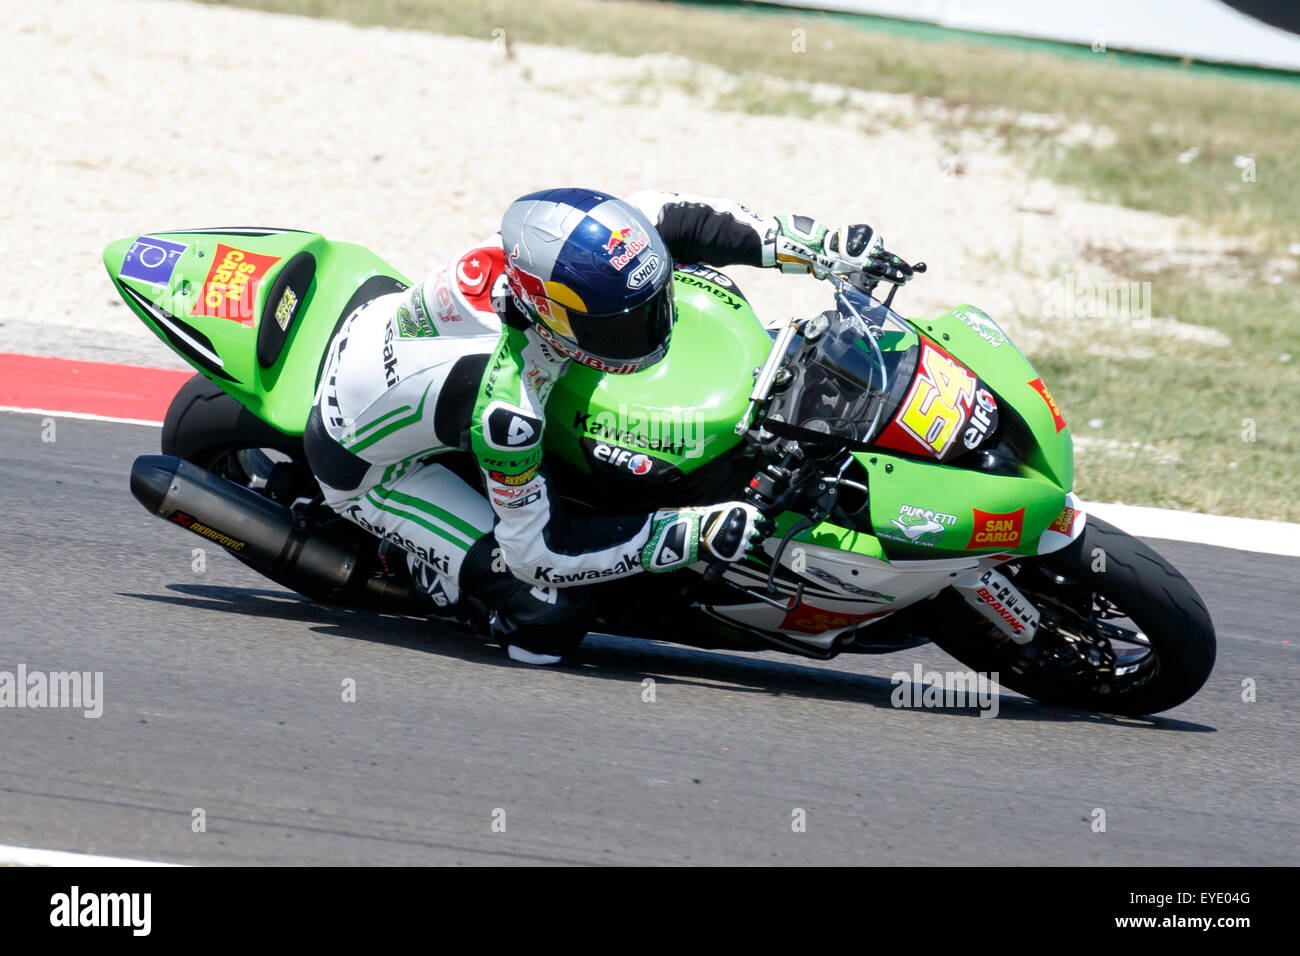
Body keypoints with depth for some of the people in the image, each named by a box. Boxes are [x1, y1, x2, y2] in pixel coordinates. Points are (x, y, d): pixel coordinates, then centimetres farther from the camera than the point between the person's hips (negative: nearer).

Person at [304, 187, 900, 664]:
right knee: (548, 619, -20)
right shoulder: (506, 408, -42)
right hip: (371, 462, -7)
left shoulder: (564, 246, -26)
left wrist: (822, 248, -14)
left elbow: (669, 215, -8)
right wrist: (695, 535, -35)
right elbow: (535, 549, -30)